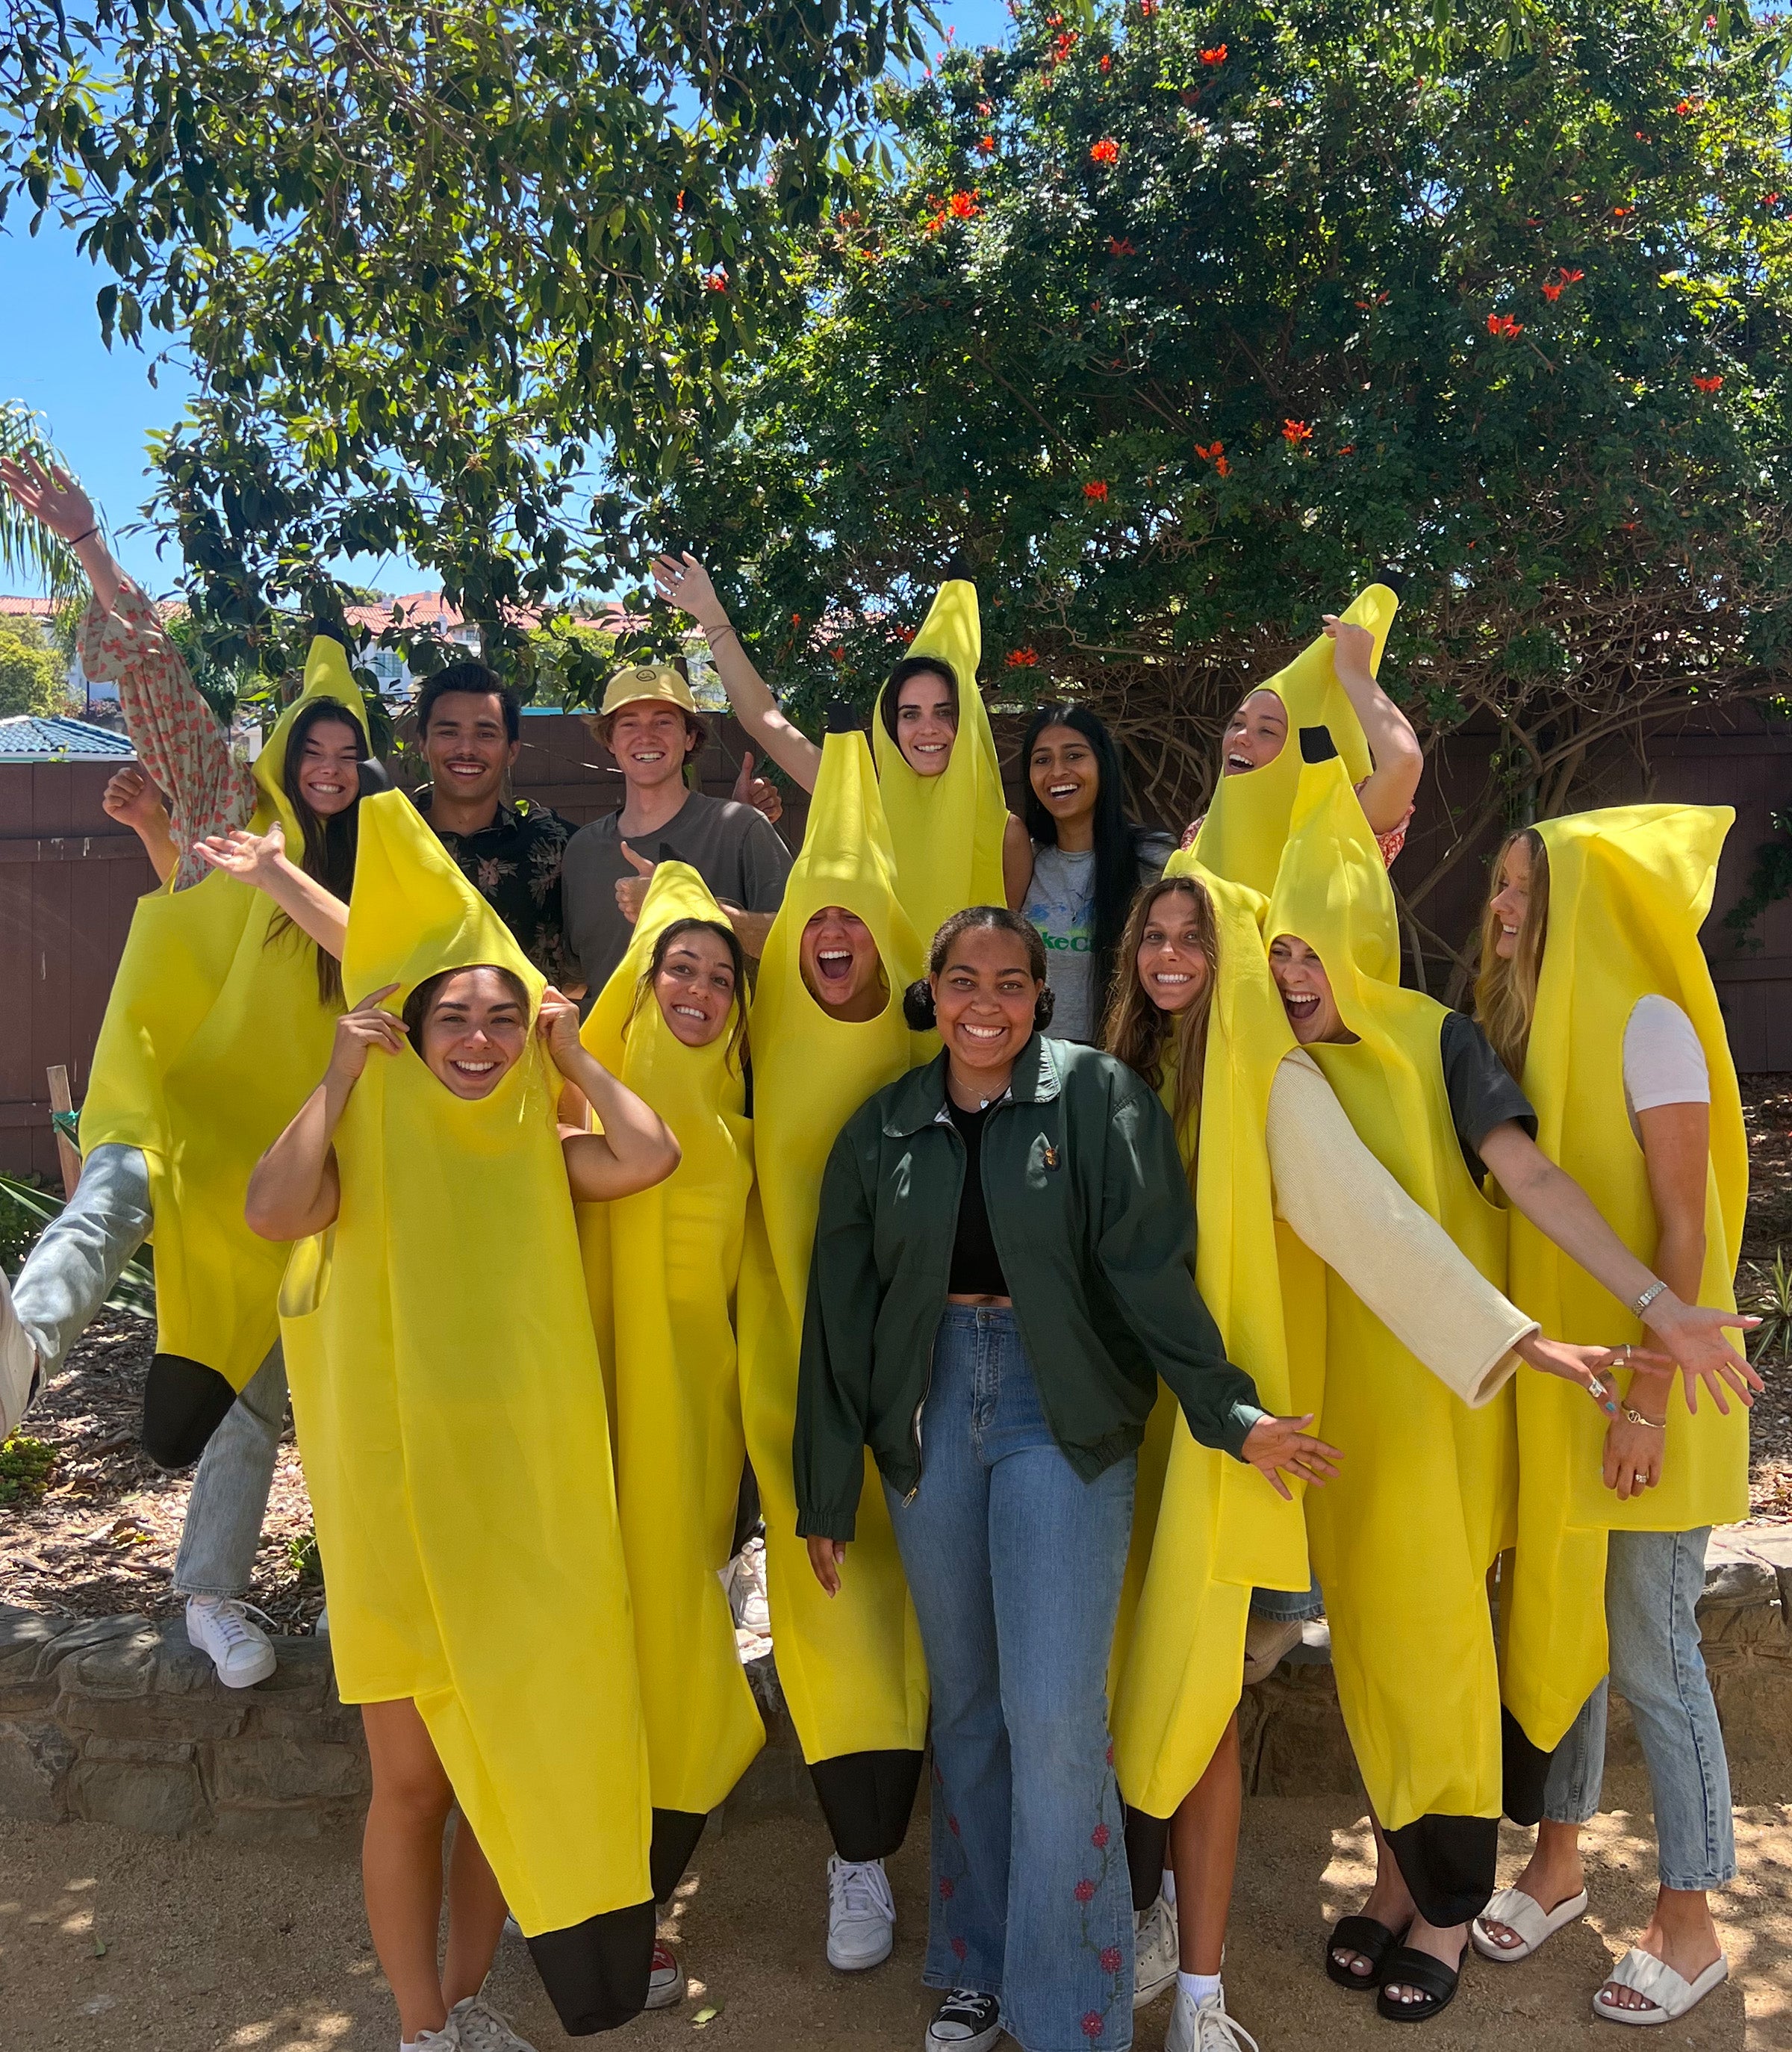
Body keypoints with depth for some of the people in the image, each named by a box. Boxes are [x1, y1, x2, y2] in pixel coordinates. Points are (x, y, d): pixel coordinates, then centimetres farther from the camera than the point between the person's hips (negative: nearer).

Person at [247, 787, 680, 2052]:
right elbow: (275, 1211, -27)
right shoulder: (361, 1140, -5)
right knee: (415, 1778, 7)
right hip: (401, 1489, -3)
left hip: (529, 1488, 4)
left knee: (517, 1757, 14)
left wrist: (571, 1052, -4)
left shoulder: (536, 1151, 4)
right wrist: (342, 1072, -16)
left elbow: (652, 1156, -15)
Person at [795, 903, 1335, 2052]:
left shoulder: (1098, 1097, -3)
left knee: (1054, 1714, -6)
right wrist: (830, 1496, 9)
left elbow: (1149, 1269, -8)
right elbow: (841, 1316, 8)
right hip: (931, 1413, 4)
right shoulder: (883, 1130, 6)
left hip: (1063, 1415, -3)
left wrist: (1230, 1413, -18)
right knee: (965, 1703, 13)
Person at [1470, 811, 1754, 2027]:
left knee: (1649, 1654, 2)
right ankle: (1559, 1860, 32)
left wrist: (1650, 1399, -18)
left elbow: (1685, 1229, -15)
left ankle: (1689, 1926, 19)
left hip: (1637, 1386, -6)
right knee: (1555, 1619, 15)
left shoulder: (1647, 1022, -13)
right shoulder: (1519, 1026, 8)